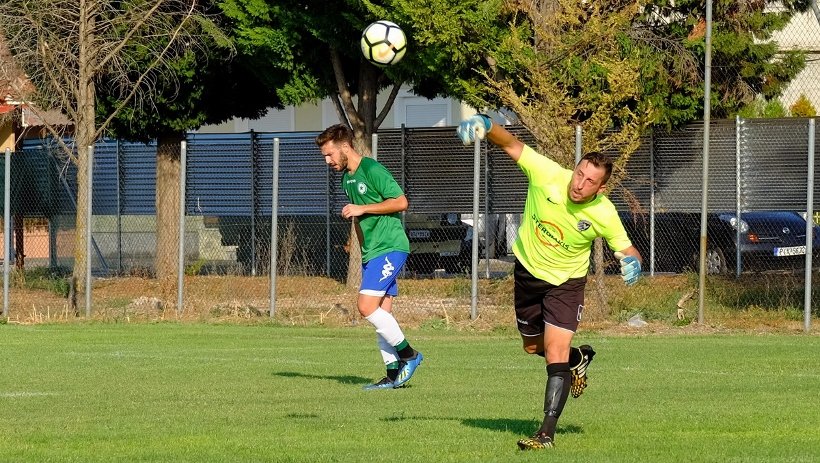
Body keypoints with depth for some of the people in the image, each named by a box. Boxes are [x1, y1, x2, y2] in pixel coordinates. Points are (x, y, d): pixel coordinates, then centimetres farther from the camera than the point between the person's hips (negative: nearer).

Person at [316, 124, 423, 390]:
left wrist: (362, 209, -16)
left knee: (367, 306, -17)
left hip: (390, 247, -9)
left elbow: (401, 202, -16)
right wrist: (361, 248, 22)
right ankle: (394, 374, 7)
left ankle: (408, 355, -5)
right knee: (382, 313, 5)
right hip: (371, 251, 9)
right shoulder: (346, 177, 16)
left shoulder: (372, 170, -12)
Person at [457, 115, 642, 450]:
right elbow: (511, 145, -20)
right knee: (533, 347, 20)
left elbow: (627, 248, -10)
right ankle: (578, 359, 52)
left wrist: (632, 262, -34)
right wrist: (486, 126, -39)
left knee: (555, 356, -15)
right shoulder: (547, 175, -25)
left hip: (566, 283, -3)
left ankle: (547, 433, -11)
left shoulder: (604, 215, -25)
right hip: (528, 271, 3)